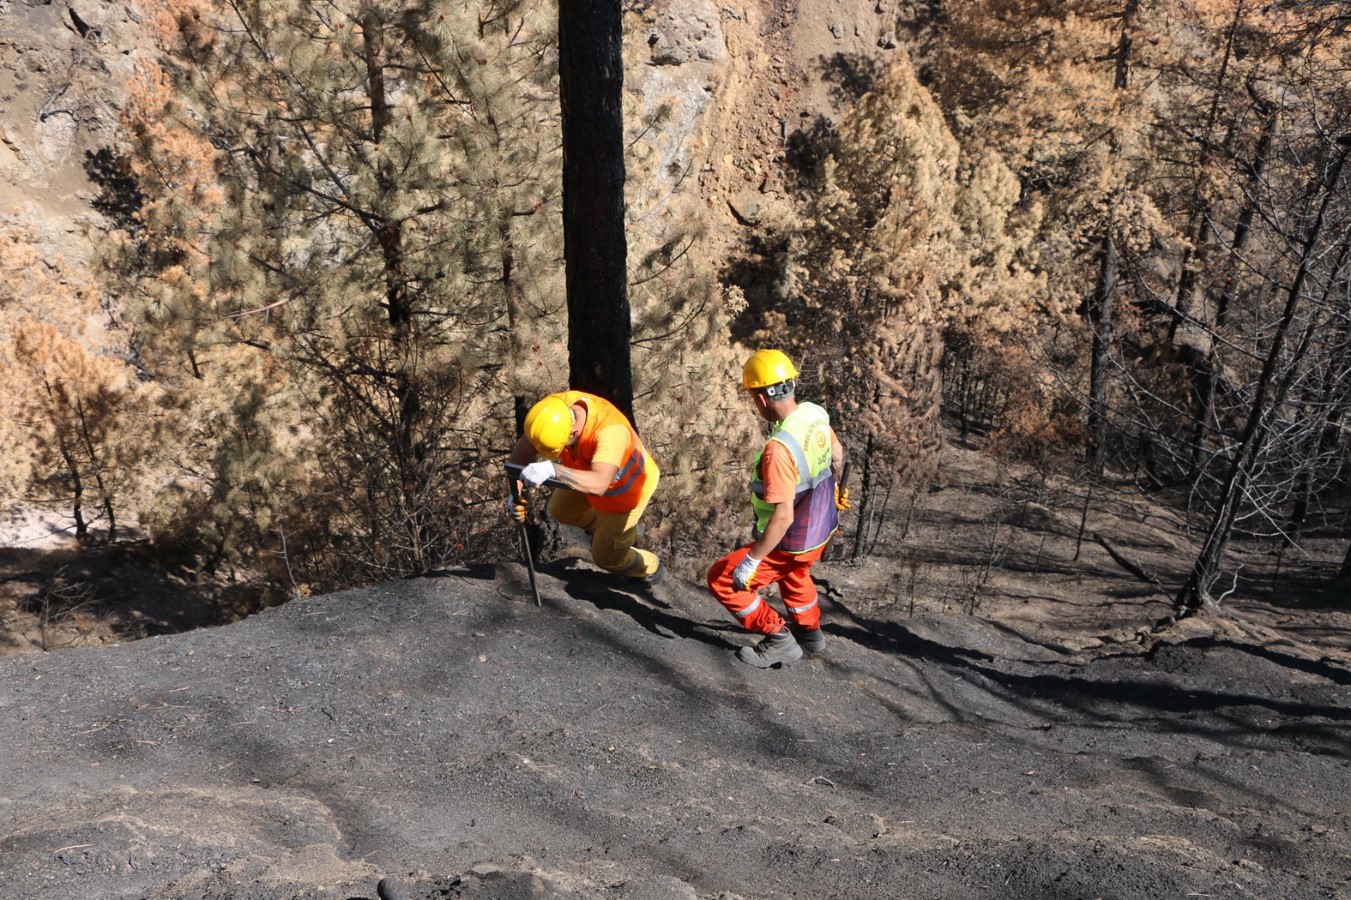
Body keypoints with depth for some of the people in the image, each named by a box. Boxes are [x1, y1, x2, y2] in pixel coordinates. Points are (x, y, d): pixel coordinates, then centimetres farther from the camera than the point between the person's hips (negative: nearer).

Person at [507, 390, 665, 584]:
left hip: (626, 490, -6)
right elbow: (521, 452, -24)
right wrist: (513, 493, -39)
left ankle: (650, 570, 45)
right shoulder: (553, 408, -30)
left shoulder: (610, 431, -49)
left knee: (605, 555, 12)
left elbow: (599, 485, -62)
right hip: (592, 474, 6)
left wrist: (552, 470, -74)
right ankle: (606, 527, 56)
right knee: (560, 510, 27)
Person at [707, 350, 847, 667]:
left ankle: (779, 639, 12)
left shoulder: (779, 448, -35)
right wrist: (829, 488, 31)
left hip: (793, 542, -8)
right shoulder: (815, 413, -10)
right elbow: (837, 455, 10)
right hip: (822, 527, 8)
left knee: (722, 580, 5)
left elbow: (783, 516, -34)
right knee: (794, 572, 37)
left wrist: (752, 561, -24)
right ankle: (809, 631, 53)